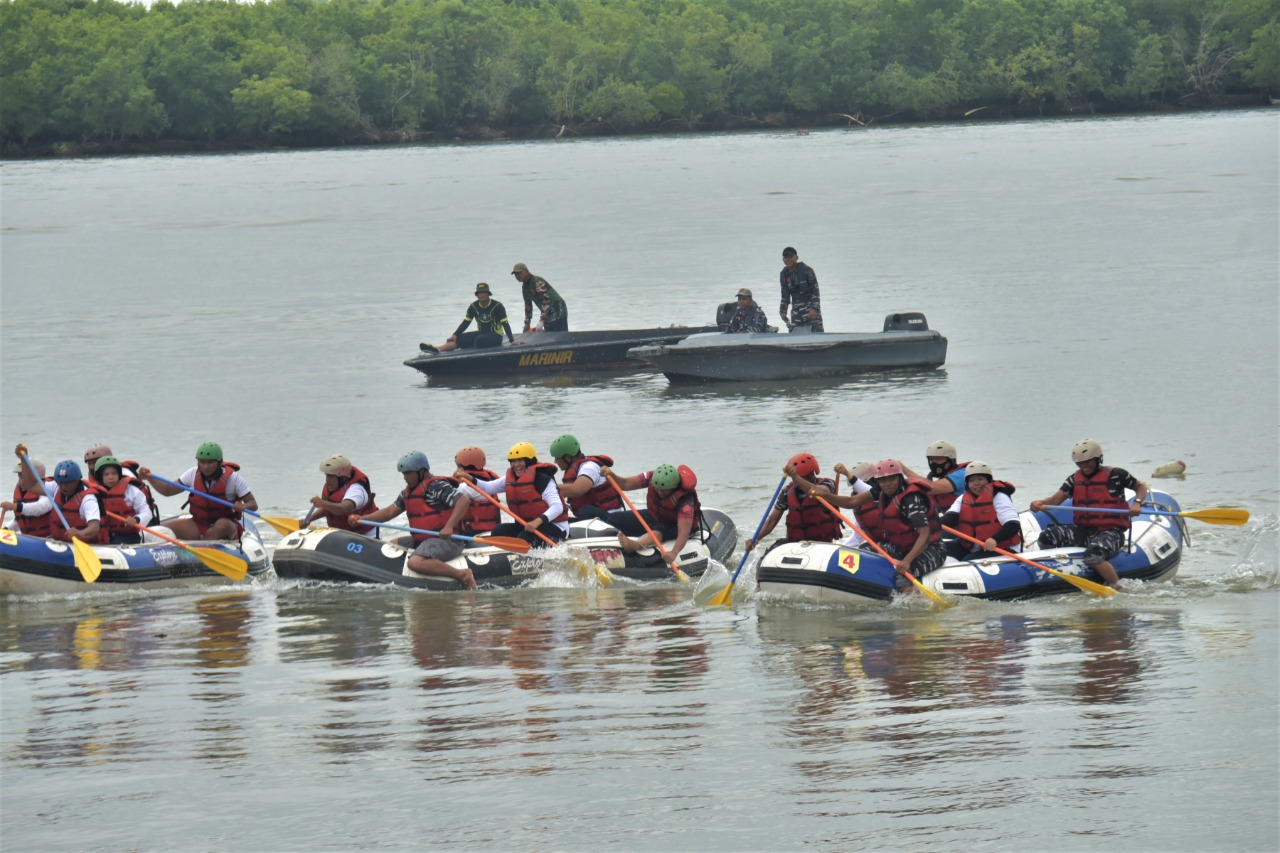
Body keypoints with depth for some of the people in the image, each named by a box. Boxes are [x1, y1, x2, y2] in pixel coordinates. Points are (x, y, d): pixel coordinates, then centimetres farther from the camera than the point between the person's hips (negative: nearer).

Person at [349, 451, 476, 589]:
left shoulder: (438, 487, -14)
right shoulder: (408, 491, 16)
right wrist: (362, 519, 13)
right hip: (422, 539, 11)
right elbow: (391, 511, 22)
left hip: (445, 540, -11)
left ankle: (461, 575, -33)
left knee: (415, 563, -35)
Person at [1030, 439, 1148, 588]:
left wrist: (1137, 503, -16)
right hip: (1084, 530, 6)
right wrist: (1040, 504, -20)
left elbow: (1141, 487, 6)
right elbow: (1056, 499, 2)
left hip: (1110, 531, -6)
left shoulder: (1115, 475, -4)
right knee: (1046, 538, -13)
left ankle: (1118, 588, -21)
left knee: (1092, 555, -37)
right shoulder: (1075, 479, 10)